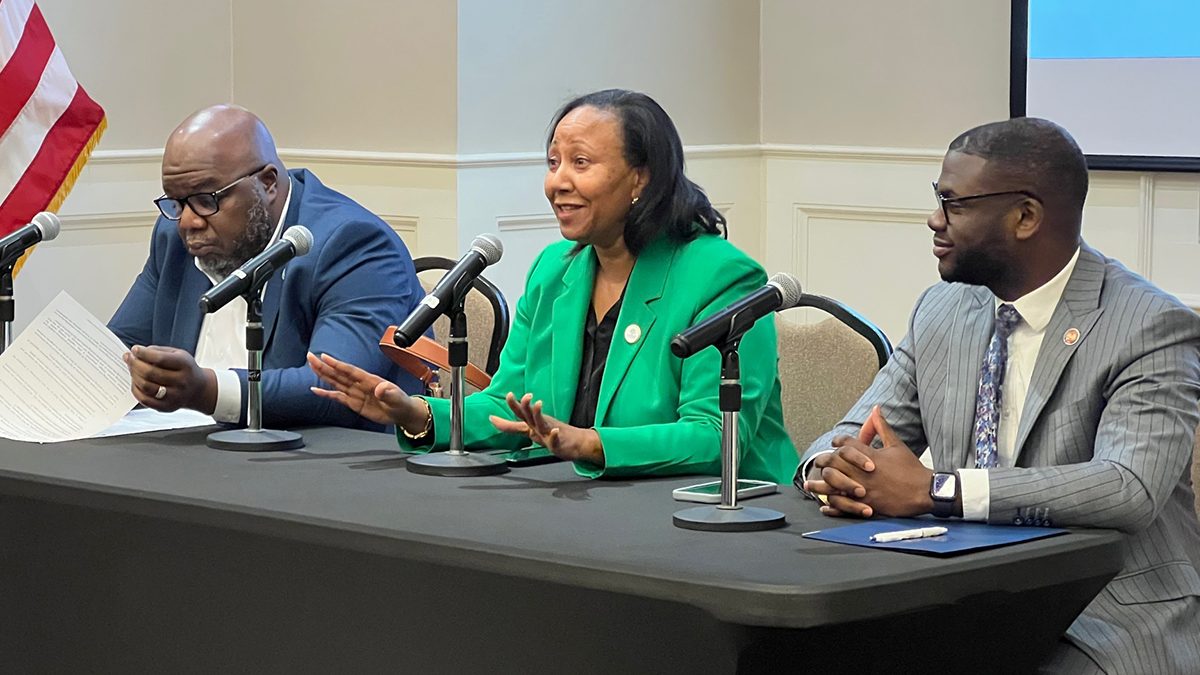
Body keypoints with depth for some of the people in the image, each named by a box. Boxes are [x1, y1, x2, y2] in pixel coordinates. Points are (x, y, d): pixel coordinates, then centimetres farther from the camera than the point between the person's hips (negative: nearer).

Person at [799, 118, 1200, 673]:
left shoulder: (1151, 328, -11)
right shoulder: (941, 312, 10)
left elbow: (1129, 488, -26)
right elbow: (850, 439, 10)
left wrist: (931, 489, -28)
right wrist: (831, 468, -16)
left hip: (1110, 625, -5)